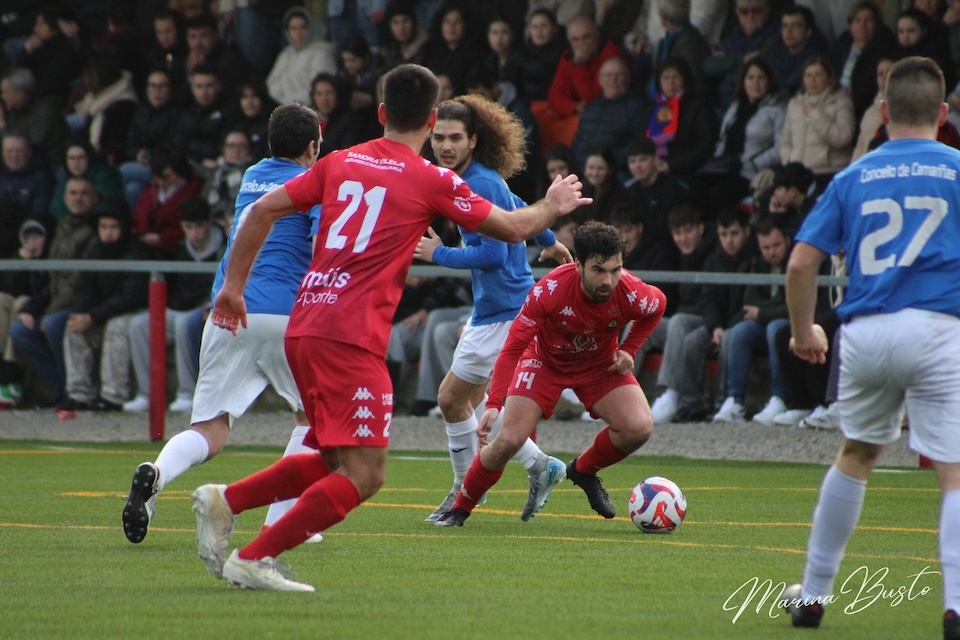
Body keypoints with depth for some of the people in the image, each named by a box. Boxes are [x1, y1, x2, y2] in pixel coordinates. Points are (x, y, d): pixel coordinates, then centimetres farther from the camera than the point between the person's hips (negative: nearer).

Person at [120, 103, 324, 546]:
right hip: (283, 313, -4)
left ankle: (156, 473, -32)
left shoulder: (252, 177, 22)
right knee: (313, 413, 19)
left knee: (209, 431, 1)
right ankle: (282, 520, 6)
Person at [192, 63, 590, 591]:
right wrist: (552, 207, 30)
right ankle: (254, 559, -13)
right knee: (364, 475, -6)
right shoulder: (431, 181, 0)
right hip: (351, 337, -7)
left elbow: (262, 211, 12)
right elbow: (511, 228, 10)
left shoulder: (340, 162, 14)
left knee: (335, 463, 19)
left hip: (303, 328, 7)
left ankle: (225, 500, 5)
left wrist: (233, 285, 21)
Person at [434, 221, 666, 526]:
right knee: (509, 441, -14)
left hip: (600, 363, 2)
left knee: (639, 427, -20)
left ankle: (583, 470, 10)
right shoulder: (549, 290, -36)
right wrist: (494, 405, -37)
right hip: (545, 359, -2)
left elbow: (658, 305, -1)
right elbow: (512, 348, -29)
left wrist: (628, 350, -10)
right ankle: (460, 508, 10)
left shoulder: (631, 293, -29)